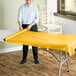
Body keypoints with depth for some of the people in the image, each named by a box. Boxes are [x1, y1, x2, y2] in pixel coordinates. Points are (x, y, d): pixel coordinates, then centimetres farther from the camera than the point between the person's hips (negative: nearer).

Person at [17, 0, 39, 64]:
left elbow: (37, 18, -5)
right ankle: (24, 58, 15)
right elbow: (19, 17, -11)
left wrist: (30, 25, -18)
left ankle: (36, 58, 14)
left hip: (33, 26, -1)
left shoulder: (35, 7, -2)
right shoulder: (21, 7, -1)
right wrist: (20, 26, -28)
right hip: (24, 26, 1)